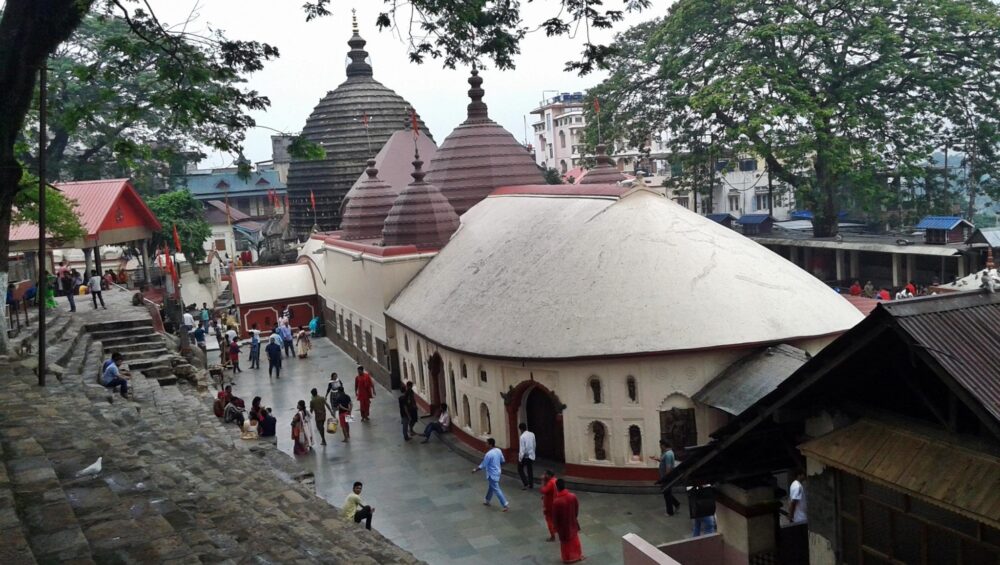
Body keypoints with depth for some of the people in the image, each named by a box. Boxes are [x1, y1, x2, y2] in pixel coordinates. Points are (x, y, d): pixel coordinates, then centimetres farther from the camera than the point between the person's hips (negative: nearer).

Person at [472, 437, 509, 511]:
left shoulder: (488, 454, -26)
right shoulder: (499, 450, -3)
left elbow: (483, 466, -18)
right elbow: (502, 461, 11)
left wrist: (475, 469, -3)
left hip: (492, 474, -9)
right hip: (497, 472, 9)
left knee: (496, 490, -1)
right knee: (490, 487, 25)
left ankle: (506, 505, 0)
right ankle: (487, 501, 41)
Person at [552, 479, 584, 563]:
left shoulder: (556, 501, -32)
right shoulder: (573, 496, -20)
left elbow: (554, 516, -19)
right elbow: (577, 509, -3)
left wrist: (556, 526, 0)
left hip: (563, 525, -4)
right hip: (573, 523, 4)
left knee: (565, 542, 20)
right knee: (575, 539, 26)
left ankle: (568, 559, 37)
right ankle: (578, 556, 44)